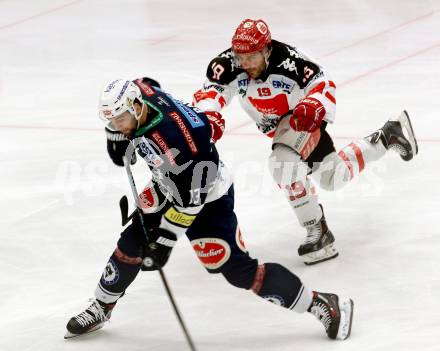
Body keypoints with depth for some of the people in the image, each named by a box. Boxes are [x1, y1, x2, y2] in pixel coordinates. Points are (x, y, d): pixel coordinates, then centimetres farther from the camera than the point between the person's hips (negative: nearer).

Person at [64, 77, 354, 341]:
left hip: (208, 196, -8)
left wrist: (164, 240, -26)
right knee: (132, 243, 7)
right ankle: (101, 308, 28)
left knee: (237, 269, -12)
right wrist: (119, 139, 2)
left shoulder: (171, 138, -38)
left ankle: (324, 305, -6)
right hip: (168, 185, 8)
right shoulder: (138, 92, -15)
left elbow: (189, 199, -32)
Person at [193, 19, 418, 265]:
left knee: (283, 162, -33)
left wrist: (312, 106, -46)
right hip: (277, 126, 6)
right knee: (332, 178, 16)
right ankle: (388, 137, 38)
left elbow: (322, 82, -26)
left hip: (305, 117, -6)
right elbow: (210, 91, -29)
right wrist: (210, 116, -51)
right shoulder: (229, 64, -24)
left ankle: (318, 232, -22)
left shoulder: (287, 58, -34)